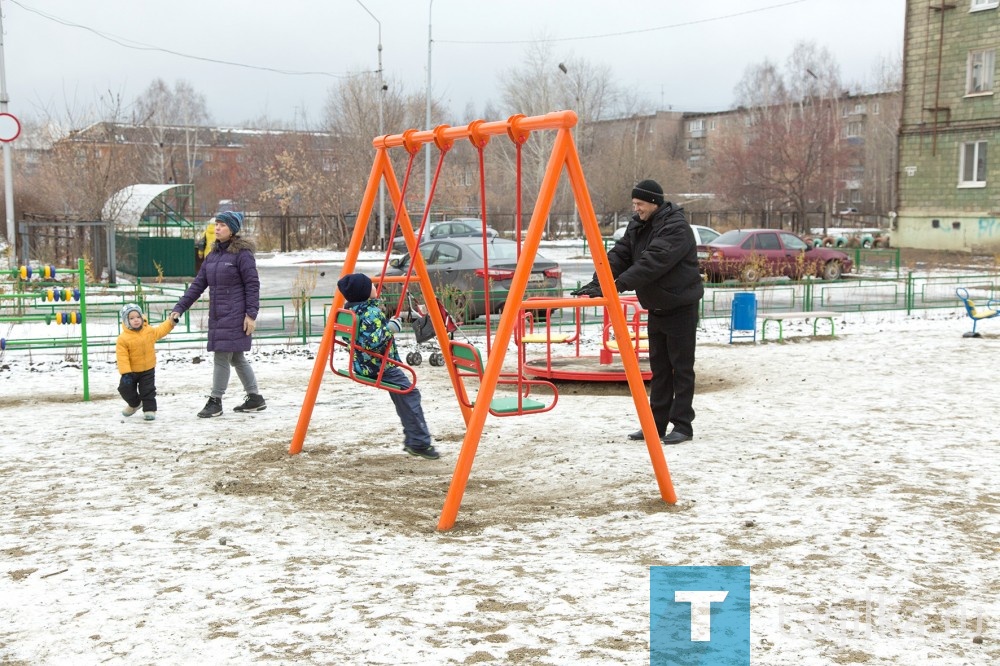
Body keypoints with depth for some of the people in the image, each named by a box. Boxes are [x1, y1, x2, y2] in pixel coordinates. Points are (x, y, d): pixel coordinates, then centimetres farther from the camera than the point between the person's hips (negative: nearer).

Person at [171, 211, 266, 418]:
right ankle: (255, 399, 23)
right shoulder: (213, 255, 13)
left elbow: (252, 284, -11)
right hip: (217, 315, 8)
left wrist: (251, 314, -15)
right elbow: (198, 284, 13)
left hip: (235, 316, -8)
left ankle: (215, 402, 5)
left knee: (222, 357, -6)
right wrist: (180, 307, 8)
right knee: (236, 358, 13)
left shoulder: (242, 253, -9)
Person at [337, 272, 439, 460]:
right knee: (410, 395, -4)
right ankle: (420, 443, -2)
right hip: (380, 366, -10)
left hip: (362, 365, 10)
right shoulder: (371, 312, -22)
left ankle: (412, 441, 22)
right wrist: (392, 327, -19)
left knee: (403, 397, 19)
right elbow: (375, 341, -31)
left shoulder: (351, 309, 6)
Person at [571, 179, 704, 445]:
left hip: (681, 307, -8)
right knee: (658, 368, 11)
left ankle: (682, 425, 2)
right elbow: (619, 255, -4)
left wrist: (618, 284, -40)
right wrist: (597, 282, -19)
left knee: (681, 368, -3)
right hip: (656, 307, 8)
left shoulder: (676, 228, -22)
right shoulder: (638, 226, 5)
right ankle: (656, 425, 17)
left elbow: (651, 263, -34)